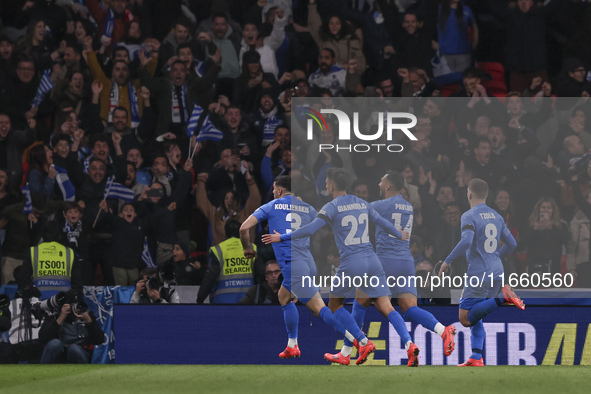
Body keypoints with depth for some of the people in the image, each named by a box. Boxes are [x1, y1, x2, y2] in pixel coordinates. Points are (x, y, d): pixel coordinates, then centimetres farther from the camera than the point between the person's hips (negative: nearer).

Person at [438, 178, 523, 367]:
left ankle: (503, 298, -24)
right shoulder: (496, 216, 14)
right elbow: (511, 243, 20)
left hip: (478, 273, -8)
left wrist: (447, 261, -16)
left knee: (466, 318, -8)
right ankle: (476, 358, 4)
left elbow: (466, 241, -25)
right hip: (496, 272, 8)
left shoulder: (469, 216, -9)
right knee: (475, 317, 16)